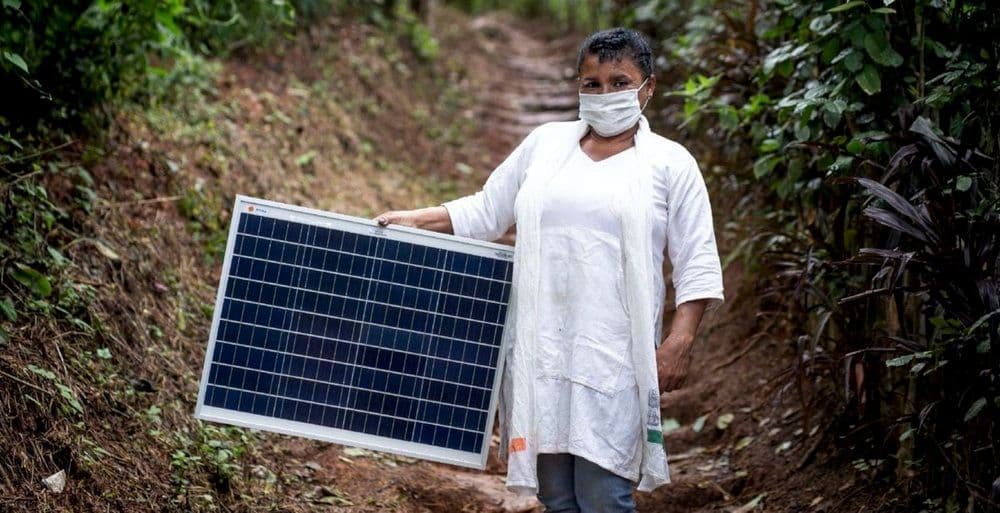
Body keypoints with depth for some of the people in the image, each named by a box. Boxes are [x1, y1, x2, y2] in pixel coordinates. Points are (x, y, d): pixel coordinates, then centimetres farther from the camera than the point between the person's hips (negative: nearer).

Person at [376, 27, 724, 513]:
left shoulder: (670, 163, 3)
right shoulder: (545, 143, 12)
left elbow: (697, 264, 2)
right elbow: (485, 212, 18)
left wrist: (680, 341, -7)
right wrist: (416, 219, 6)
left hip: (612, 356, -3)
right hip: (539, 348, 3)